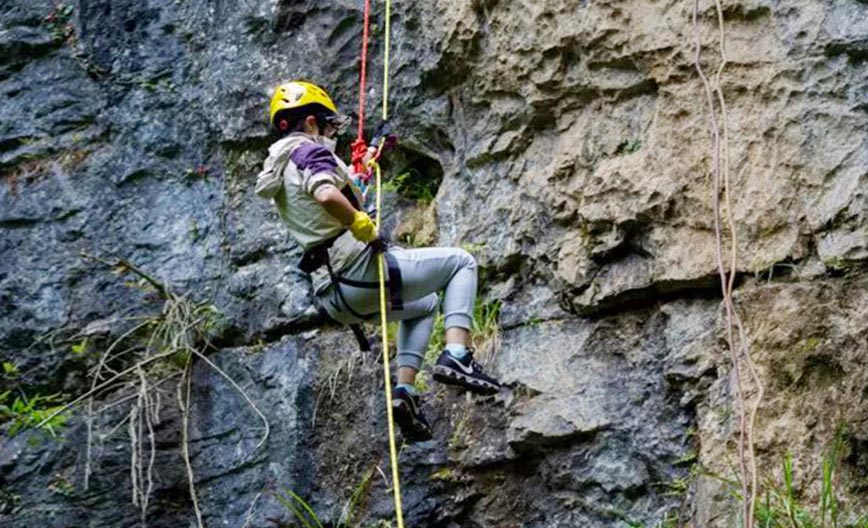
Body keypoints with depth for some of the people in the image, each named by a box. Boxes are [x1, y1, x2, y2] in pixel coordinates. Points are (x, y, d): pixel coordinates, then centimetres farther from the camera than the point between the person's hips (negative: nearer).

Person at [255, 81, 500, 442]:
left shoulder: (280, 168, 19)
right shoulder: (311, 151, -8)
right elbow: (328, 195, -31)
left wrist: (363, 169, 38)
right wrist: (364, 227, -17)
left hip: (332, 295, 9)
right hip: (357, 269, -9)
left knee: (424, 306, 34)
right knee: (460, 262, 9)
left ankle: (405, 391, 16)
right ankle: (456, 356, -10)